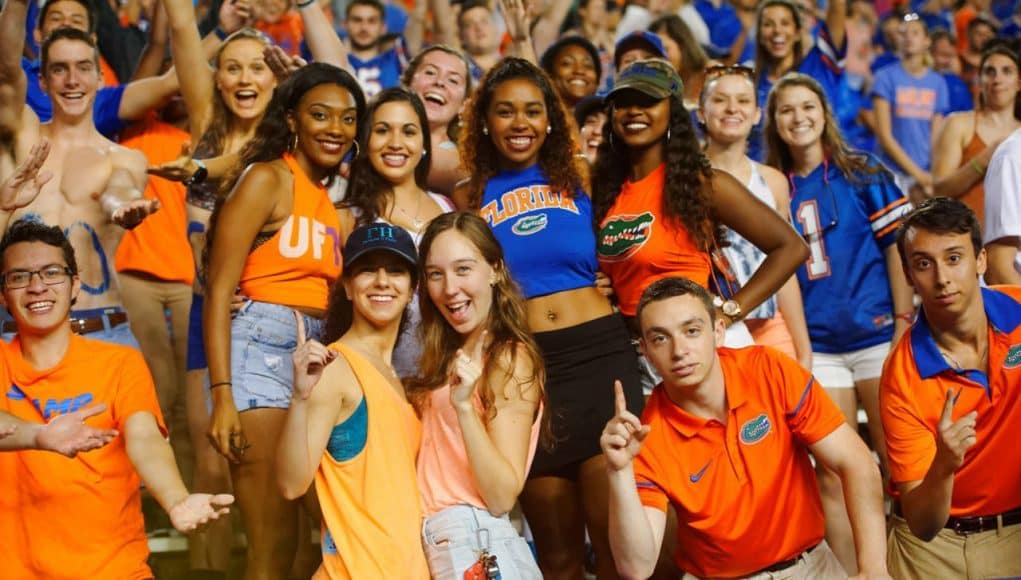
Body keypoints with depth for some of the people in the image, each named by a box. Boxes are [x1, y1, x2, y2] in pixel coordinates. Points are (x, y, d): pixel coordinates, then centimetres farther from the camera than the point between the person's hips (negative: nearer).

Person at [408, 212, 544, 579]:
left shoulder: (511, 358, -10)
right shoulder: (449, 358, 13)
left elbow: (503, 497, -17)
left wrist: (464, 405, -25)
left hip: (477, 549, -8)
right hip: (436, 546, 8)